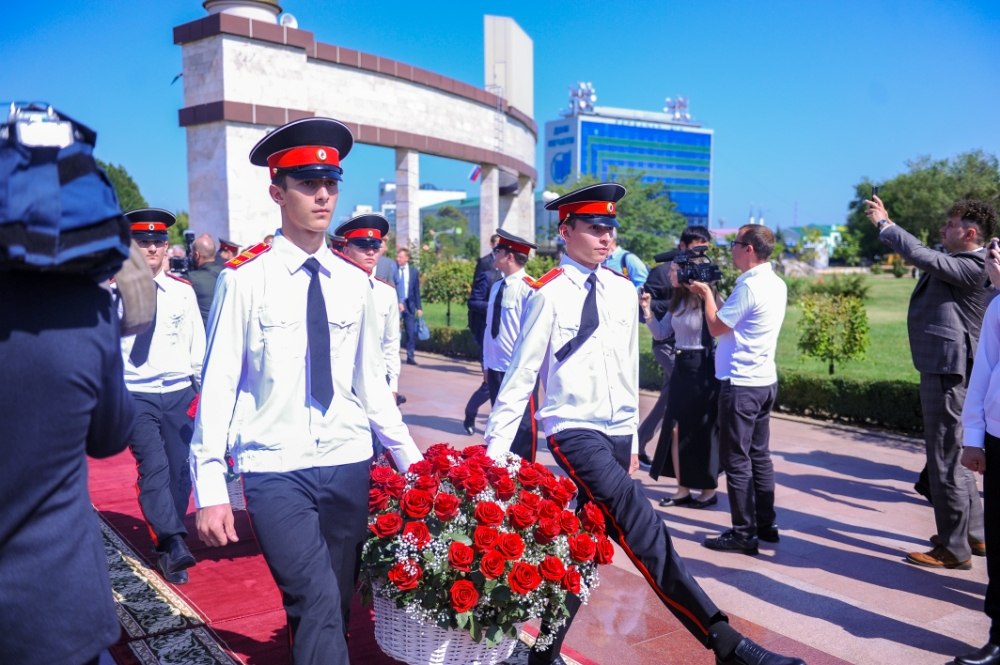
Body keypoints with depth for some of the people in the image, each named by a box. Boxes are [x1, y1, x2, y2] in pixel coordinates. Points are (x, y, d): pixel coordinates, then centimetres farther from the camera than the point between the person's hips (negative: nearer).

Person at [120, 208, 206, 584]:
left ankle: (166, 549, 18)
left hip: (179, 394, 2)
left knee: (179, 470, 4)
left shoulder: (183, 292, 6)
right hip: (136, 395, -2)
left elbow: (197, 343, 9)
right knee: (154, 467, -15)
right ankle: (174, 544, -15)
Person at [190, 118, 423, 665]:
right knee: (317, 606, -14)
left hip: (349, 467, 4)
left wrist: (409, 459, 9)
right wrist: (209, 487, -9)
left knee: (336, 608, 14)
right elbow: (218, 383, -6)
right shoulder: (246, 278, -7)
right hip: (276, 472, -4)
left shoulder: (355, 282, 5)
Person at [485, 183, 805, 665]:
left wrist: (633, 442, 18)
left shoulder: (623, 291, 8)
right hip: (575, 434, -6)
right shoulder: (548, 294, -9)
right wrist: (494, 453, -8)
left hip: (618, 435, 6)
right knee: (645, 533, -19)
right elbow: (520, 378, -8)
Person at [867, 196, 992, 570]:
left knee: (945, 460, -3)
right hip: (942, 368, 11)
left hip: (948, 372, -11)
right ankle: (974, 533, 34)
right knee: (953, 457, 20)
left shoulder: (972, 268, -17)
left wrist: (886, 224, -16)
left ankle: (954, 549, 7)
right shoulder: (956, 262, 12)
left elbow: (921, 255, -26)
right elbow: (917, 256, 24)